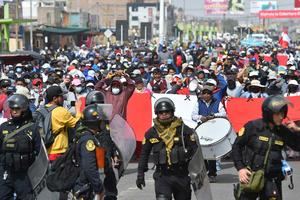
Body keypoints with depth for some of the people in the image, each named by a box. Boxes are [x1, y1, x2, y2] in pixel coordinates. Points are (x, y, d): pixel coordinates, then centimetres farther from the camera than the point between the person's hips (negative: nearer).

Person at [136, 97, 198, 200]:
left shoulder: (184, 130, -5)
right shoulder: (151, 133, 1)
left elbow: (195, 152, -3)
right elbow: (144, 154, 12)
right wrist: (140, 174, 10)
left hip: (182, 175, 0)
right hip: (162, 176, 0)